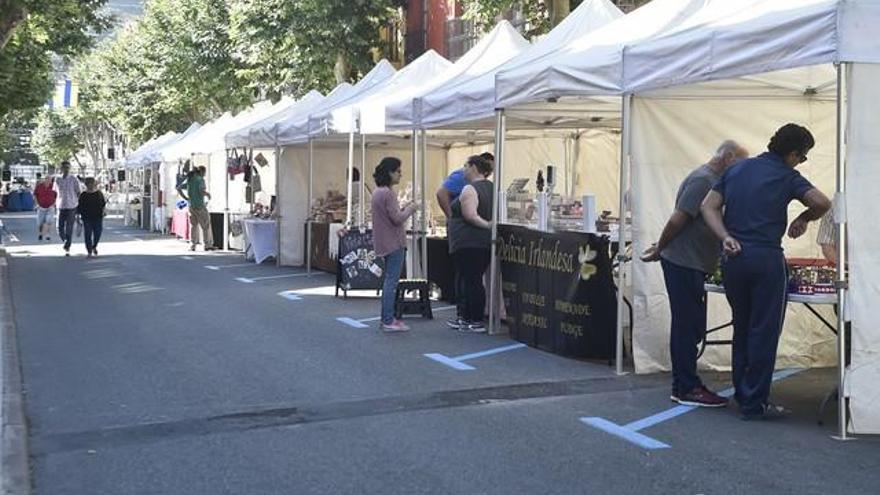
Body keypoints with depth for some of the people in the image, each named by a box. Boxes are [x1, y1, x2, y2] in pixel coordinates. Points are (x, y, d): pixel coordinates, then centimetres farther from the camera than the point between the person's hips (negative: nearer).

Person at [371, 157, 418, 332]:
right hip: (394, 243, -10)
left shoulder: (378, 191, 13)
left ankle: (387, 318, 21)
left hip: (385, 243, 10)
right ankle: (388, 321, -2)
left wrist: (403, 209, 12)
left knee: (389, 281, 16)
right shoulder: (388, 193, -18)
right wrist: (410, 210, -4)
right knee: (392, 282, -5)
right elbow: (397, 219, -19)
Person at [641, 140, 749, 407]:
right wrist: (660, 249, -8)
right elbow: (677, 219, -19)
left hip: (692, 265, 10)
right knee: (688, 327, -5)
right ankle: (687, 389, 0)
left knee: (690, 326, 13)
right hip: (683, 263, -10)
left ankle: (684, 385, 19)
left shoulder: (713, 180, 18)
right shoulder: (703, 180, -15)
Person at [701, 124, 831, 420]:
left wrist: (726, 238, -4)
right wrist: (803, 219, 5)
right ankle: (754, 404, 3)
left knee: (742, 329, 17)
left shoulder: (737, 169, 14)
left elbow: (709, 207, 6)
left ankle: (741, 395, 23)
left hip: (733, 259, 6)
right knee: (765, 332, 1)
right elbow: (822, 203, -14)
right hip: (766, 258, -6)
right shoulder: (787, 177, -2)